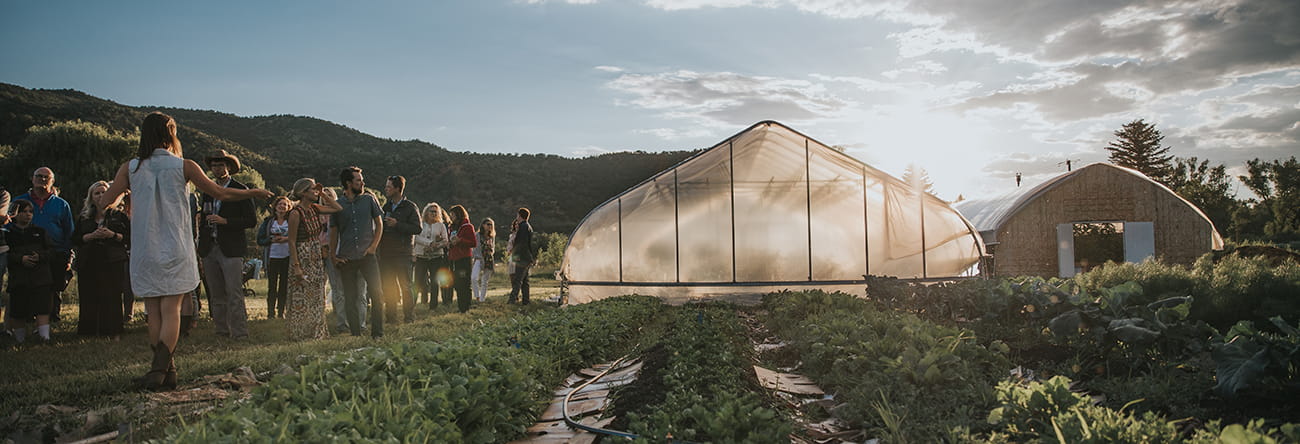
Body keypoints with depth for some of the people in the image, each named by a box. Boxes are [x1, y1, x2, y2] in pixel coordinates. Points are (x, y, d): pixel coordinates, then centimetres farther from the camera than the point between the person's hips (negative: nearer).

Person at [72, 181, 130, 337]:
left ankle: (112, 332, -1)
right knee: (89, 299, -1)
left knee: (112, 299, -6)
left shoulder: (119, 215, 9)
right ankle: (90, 331, 4)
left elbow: (130, 238, 2)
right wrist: (92, 236, -7)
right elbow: (75, 239, 9)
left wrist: (113, 235, -13)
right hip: (89, 264, 3)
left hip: (113, 264, -2)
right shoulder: (84, 218, 17)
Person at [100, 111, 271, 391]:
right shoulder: (184, 167, -3)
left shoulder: (130, 168, 1)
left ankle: (167, 371, 9)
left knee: (153, 313, 8)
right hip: (175, 250, -2)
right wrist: (255, 193, 15)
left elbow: (105, 202, 0)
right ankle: (160, 368, -15)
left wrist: (122, 190, 22)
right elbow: (220, 193, 1)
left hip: (144, 251, 2)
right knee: (171, 310, 0)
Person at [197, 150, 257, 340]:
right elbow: (204, 219, 23)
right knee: (216, 295, 8)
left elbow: (251, 220, -6)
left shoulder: (240, 189, -1)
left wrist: (225, 221, -16)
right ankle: (221, 331, 14)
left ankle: (239, 332, -8)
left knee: (234, 294, -10)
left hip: (231, 249, -6)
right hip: (210, 249, 6)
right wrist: (201, 247, 16)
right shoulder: (208, 190, 17)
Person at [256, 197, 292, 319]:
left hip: (287, 257, 0)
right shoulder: (268, 221, 8)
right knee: (272, 285, -1)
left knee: (285, 285, 2)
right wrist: (272, 240, -12)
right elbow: (260, 239, 5)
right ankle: (271, 312, 4)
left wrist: (287, 239, -15)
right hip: (272, 257, 0)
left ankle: (281, 312, 9)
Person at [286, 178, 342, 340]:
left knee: (316, 298, 11)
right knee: (302, 299, -2)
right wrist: (296, 266, -18)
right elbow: (291, 241, -15)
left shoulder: (314, 209, 5)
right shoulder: (296, 213, -14)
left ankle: (316, 332, 18)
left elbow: (338, 208, 13)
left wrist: (323, 194, 4)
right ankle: (301, 333, 7)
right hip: (302, 259, -7)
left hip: (316, 259, 7)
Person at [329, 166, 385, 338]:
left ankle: (377, 333, 2)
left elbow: (379, 224, 8)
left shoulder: (369, 199, 4)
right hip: (346, 259, 1)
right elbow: (334, 232, 11)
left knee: (376, 293, -7)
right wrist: (333, 256, 4)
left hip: (367, 255, -1)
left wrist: (373, 246, -4)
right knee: (350, 298, 5)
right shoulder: (338, 205, 5)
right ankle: (355, 335, 13)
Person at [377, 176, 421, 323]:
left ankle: (409, 315, 5)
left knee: (405, 286, -2)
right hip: (385, 252, 6)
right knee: (388, 286, 7)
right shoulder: (386, 206, 16)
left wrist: (397, 224, -17)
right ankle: (391, 316, 13)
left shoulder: (410, 207, -2)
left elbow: (417, 229, -11)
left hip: (402, 253, -6)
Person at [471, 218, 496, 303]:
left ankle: (482, 299, 14)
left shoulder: (492, 236, 13)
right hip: (479, 259, -4)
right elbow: (475, 248, -3)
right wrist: (479, 258, -13)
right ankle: (477, 295, -9)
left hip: (489, 261, 4)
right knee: (474, 278, -24)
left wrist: (491, 251, 2)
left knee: (485, 281, 6)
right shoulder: (478, 235, -1)